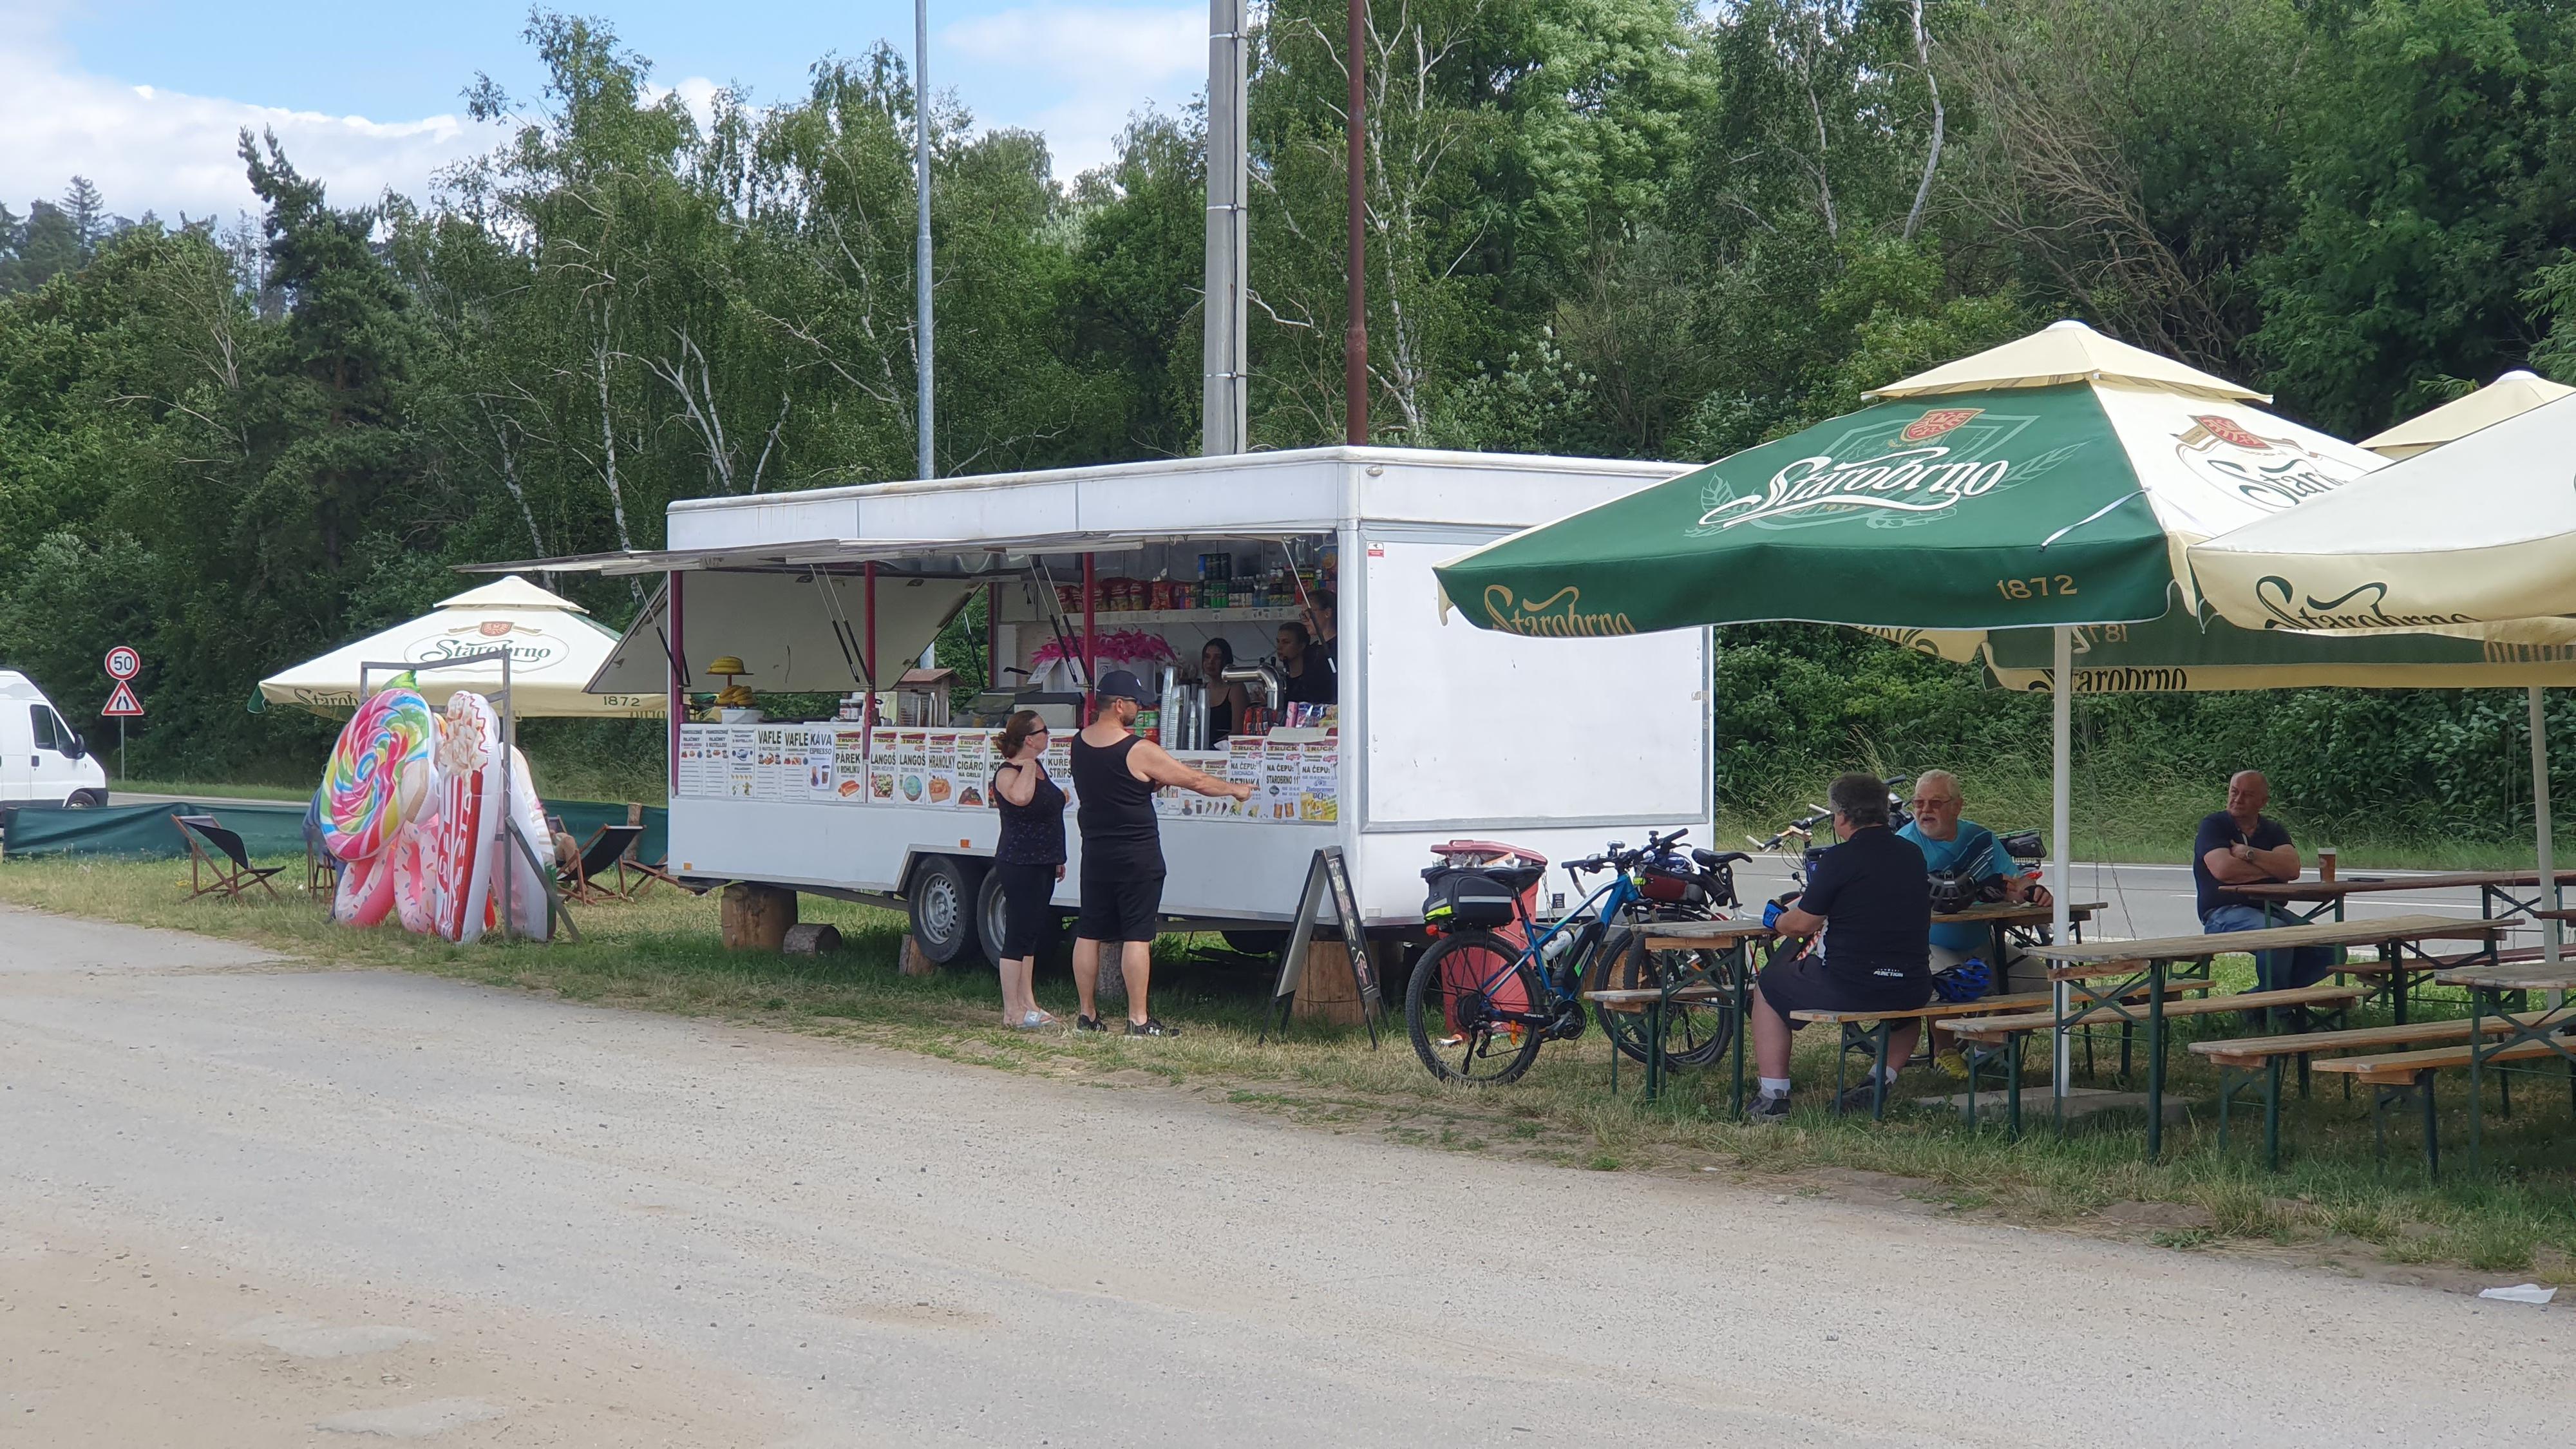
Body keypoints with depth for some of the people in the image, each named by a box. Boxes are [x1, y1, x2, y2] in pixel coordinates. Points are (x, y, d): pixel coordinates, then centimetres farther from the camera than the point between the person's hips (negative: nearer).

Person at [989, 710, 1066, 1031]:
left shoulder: (1038, 767, 13)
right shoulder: (1008, 773, -16)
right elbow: (1020, 797, -41)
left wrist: (1057, 858, 26)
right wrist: (1027, 766, -24)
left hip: (1042, 864, 10)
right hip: (1019, 864, -10)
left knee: (1032, 935, 14)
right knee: (1019, 935, -7)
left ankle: (1026, 1001, 21)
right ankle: (1012, 1011, -4)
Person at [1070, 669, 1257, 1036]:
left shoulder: (1080, 744, 2)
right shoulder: (1139, 751, -17)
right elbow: (1195, 781, -9)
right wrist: (1234, 789, 6)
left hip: (1095, 852, 6)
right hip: (1136, 857, -6)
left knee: (1088, 934, 10)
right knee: (1137, 936, -3)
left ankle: (1087, 1014, 15)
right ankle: (1138, 1020, -3)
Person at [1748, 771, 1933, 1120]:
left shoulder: (1839, 859, -12)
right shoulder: (1913, 856, 7)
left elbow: (1802, 924, -8)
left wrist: (1777, 920, 16)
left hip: (1846, 987, -5)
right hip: (1911, 991, 5)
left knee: (1768, 987, 21)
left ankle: (1773, 1097, 16)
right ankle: (1882, 1079, 23)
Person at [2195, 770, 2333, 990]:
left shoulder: (2273, 830, 15)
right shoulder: (2213, 825, 2)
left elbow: (2291, 869, -4)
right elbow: (2223, 869, -16)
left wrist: (2248, 854, -12)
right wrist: (2272, 871, -4)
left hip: (2271, 911, 6)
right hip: (2224, 912, -6)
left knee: (2328, 949, -12)